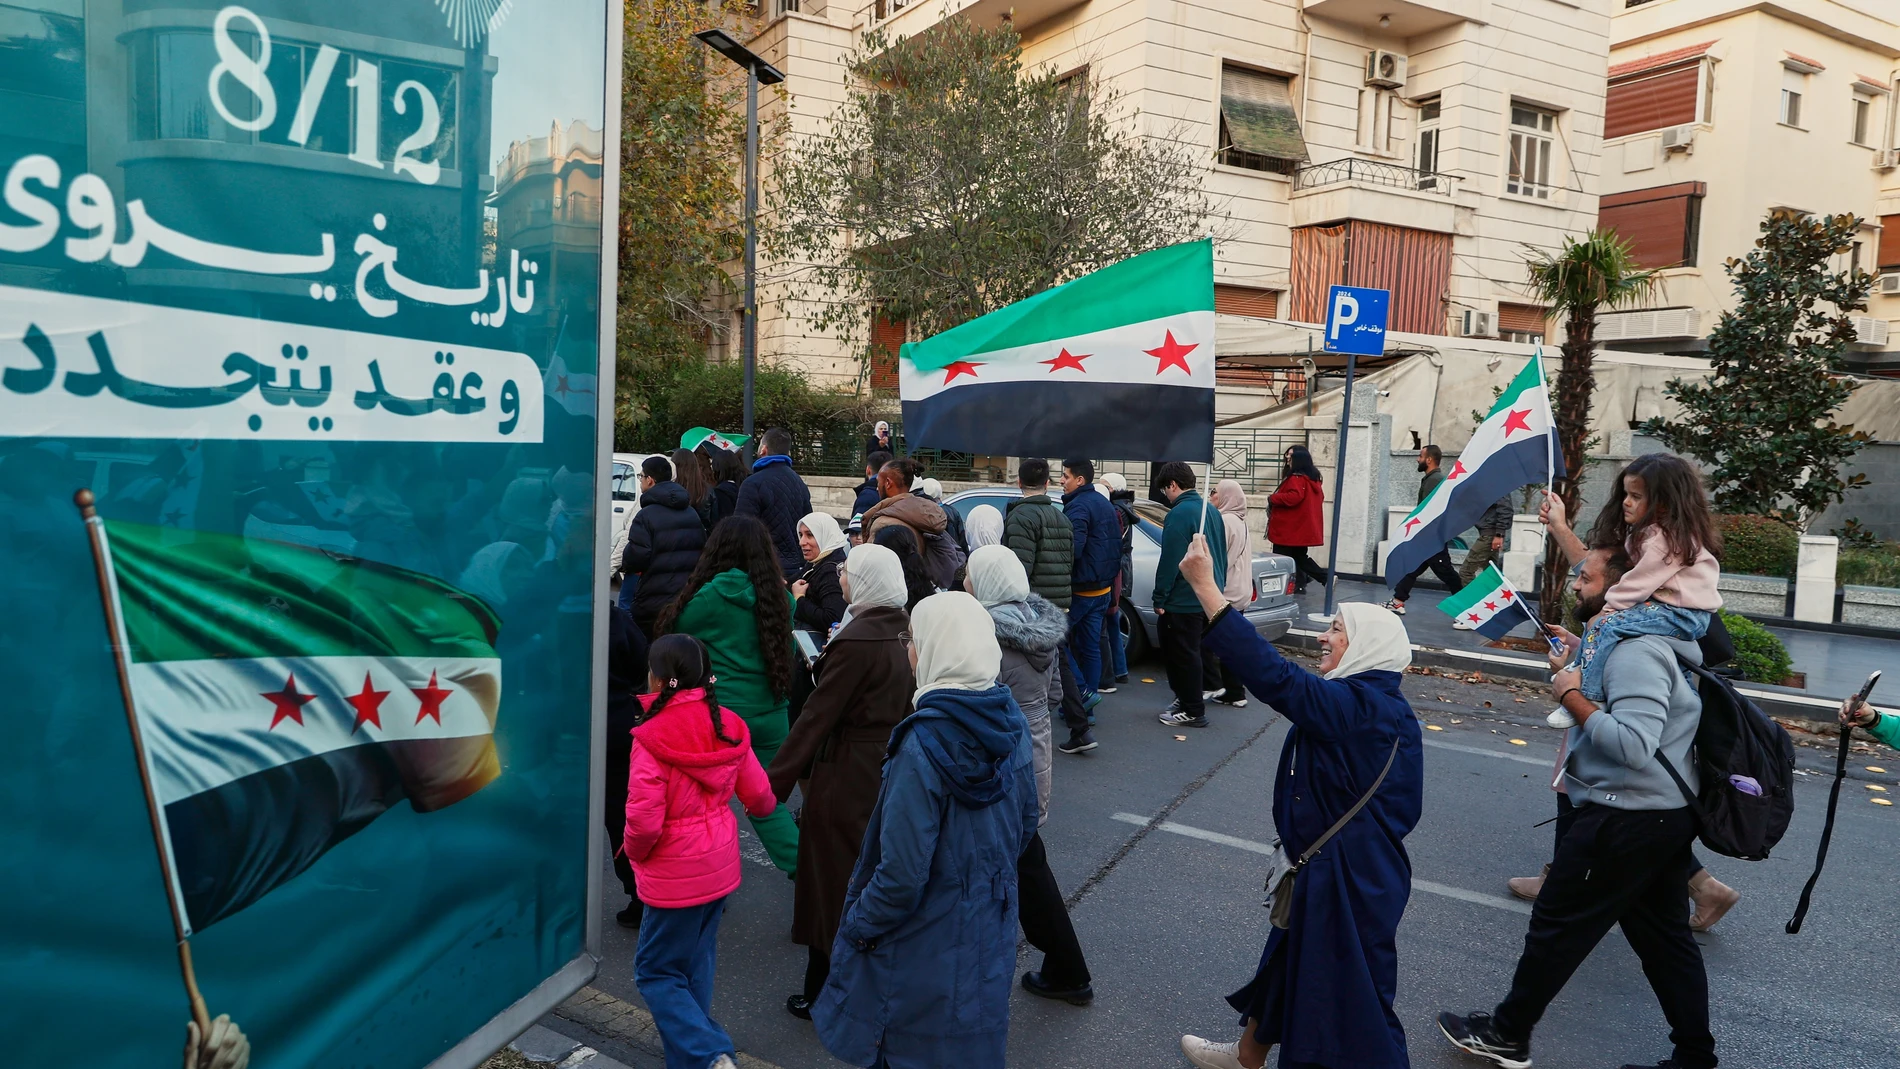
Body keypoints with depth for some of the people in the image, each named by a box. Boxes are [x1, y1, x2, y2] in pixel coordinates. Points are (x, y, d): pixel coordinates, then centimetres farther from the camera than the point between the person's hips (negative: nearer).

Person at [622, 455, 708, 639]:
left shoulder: (646, 515, -11)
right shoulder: (692, 513, 12)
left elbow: (636, 558, -18)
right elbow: (704, 549, 15)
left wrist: (624, 564, 3)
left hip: (655, 603, -6)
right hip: (690, 597, 7)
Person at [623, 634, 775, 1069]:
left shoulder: (652, 738, -22)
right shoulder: (727, 726, -4)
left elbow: (644, 822, -23)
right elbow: (759, 795, 2)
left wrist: (633, 851, -1)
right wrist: (764, 806, 26)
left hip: (675, 876, -6)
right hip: (721, 866, 6)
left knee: (655, 972, 8)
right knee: (696, 967, 20)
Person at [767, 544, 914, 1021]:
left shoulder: (855, 642, -22)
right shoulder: (901, 633, 3)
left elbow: (816, 717, -21)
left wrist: (773, 783, -18)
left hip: (846, 777, -8)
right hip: (888, 771, 9)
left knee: (831, 883, 6)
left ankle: (826, 996, 19)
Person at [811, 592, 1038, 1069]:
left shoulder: (923, 744, -29)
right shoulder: (1011, 721, -8)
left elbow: (902, 872, -26)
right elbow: (1025, 824, 5)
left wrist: (859, 925, -10)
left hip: (928, 938, -6)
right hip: (991, 924, 6)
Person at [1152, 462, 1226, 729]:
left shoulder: (1179, 514, -17)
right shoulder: (1211, 511, 11)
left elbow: (1170, 561, -19)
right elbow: (1221, 556, 17)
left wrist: (1160, 599, -13)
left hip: (1184, 601, -9)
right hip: (1210, 597, 9)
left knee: (1182, 655, 1)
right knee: (1189, 653, 19)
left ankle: (1193, 711, 7)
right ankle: (1187, 700, 29)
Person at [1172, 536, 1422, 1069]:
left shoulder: (1362, 707, -27)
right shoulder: (1372, 705, 5)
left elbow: (1274, 676, -37)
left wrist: (1204, 585, -38)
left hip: (1349, 883, -10)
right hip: (1327, 870, 10)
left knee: (1349, 994, 7)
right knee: (1287, 964, 26)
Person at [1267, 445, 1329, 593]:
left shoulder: (1296, 478, -17)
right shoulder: (1313, 478, 13)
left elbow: (1294, 497, -30)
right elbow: (1320, 498, 23)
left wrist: (1273, 498, -15)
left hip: (1289, 528, -10)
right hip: (1303, 527, 10)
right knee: (1299, 556, 16)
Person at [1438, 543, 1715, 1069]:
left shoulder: (1634, 654, -23)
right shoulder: (1637, 643, 9)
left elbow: (1632, 744, -33)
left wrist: (1571, 696, -22)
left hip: (1624, 822, -10)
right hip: (1666, 814, 10)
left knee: (1556, 924, 3)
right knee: (1664, 937, 17)